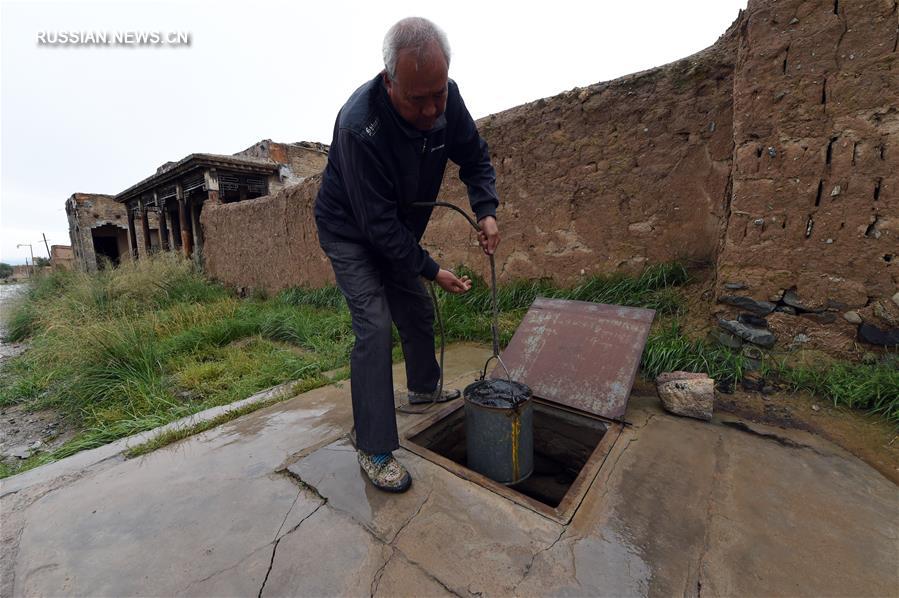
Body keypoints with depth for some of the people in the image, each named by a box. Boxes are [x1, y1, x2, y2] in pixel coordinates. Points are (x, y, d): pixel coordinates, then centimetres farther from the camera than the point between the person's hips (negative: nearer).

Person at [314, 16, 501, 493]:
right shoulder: (359, 126, -33)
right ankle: (373, 451, -4)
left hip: (397, 230, 7)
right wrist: (432, 270, -26)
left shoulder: (446, 98, -13)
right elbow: (378, 224, -31)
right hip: (350, 233, -6)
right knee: (375, 327, -18)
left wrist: (486, 210, -18)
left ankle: (424, 387, 40)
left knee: (418, 312, 14)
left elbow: (475, 158, 0)